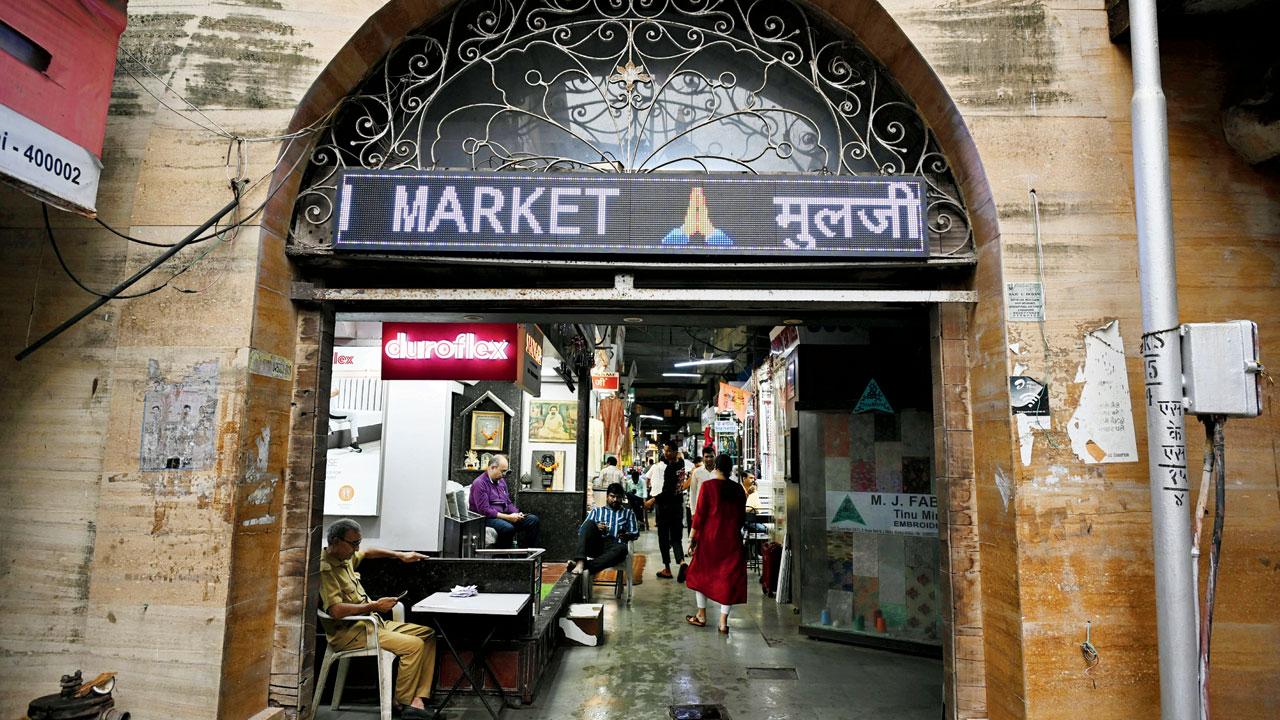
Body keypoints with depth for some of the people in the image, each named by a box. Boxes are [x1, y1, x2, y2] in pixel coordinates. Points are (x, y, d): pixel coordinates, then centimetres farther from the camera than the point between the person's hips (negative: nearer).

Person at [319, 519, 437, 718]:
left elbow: (368, 552, 33)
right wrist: (374, 606, -20)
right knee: (414, 645, -23)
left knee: (427, 634, 0)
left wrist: (400, 555, 26)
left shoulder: (345, 557, 11)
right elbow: (336, 611, -28)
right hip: (348, 632, -10)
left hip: (370, 622, 10)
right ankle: (404, 703, -3)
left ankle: (418, 700, -9)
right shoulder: (325, 569, -18)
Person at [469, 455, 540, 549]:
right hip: (487, 518, -8)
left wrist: (516, 513, 0)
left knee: (533, 519, -9)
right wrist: (508, 517, -20)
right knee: (508, 528, -38)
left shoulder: (501, 481, 14)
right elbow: (484, 510, -19)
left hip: (503, 516, 8)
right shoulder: (479, 483, -12)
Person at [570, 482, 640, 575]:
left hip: (614, 546, -1)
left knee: (621, 549, -38)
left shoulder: (628, 513, 27)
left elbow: (636, 533, 15)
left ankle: (584, 566, -48)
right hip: (595, 545, 1)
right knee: (589, 522, -28)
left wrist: (626, 535, -9)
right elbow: (581, 529, 14)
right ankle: (580, 562, -44)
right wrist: (595, 528, -7)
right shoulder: (596, 510, 26)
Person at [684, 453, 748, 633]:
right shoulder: (738, 489, 2)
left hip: (710, 536, -2)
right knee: (728, 576, 7)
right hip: (732, 538, 3)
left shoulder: (708, 486, -9)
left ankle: (701, 616, 20)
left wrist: (692, 536, -3)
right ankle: (723, 621, 5)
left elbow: (700, 513, -10)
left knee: (701, 572, 15)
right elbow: (741, 515, 9)